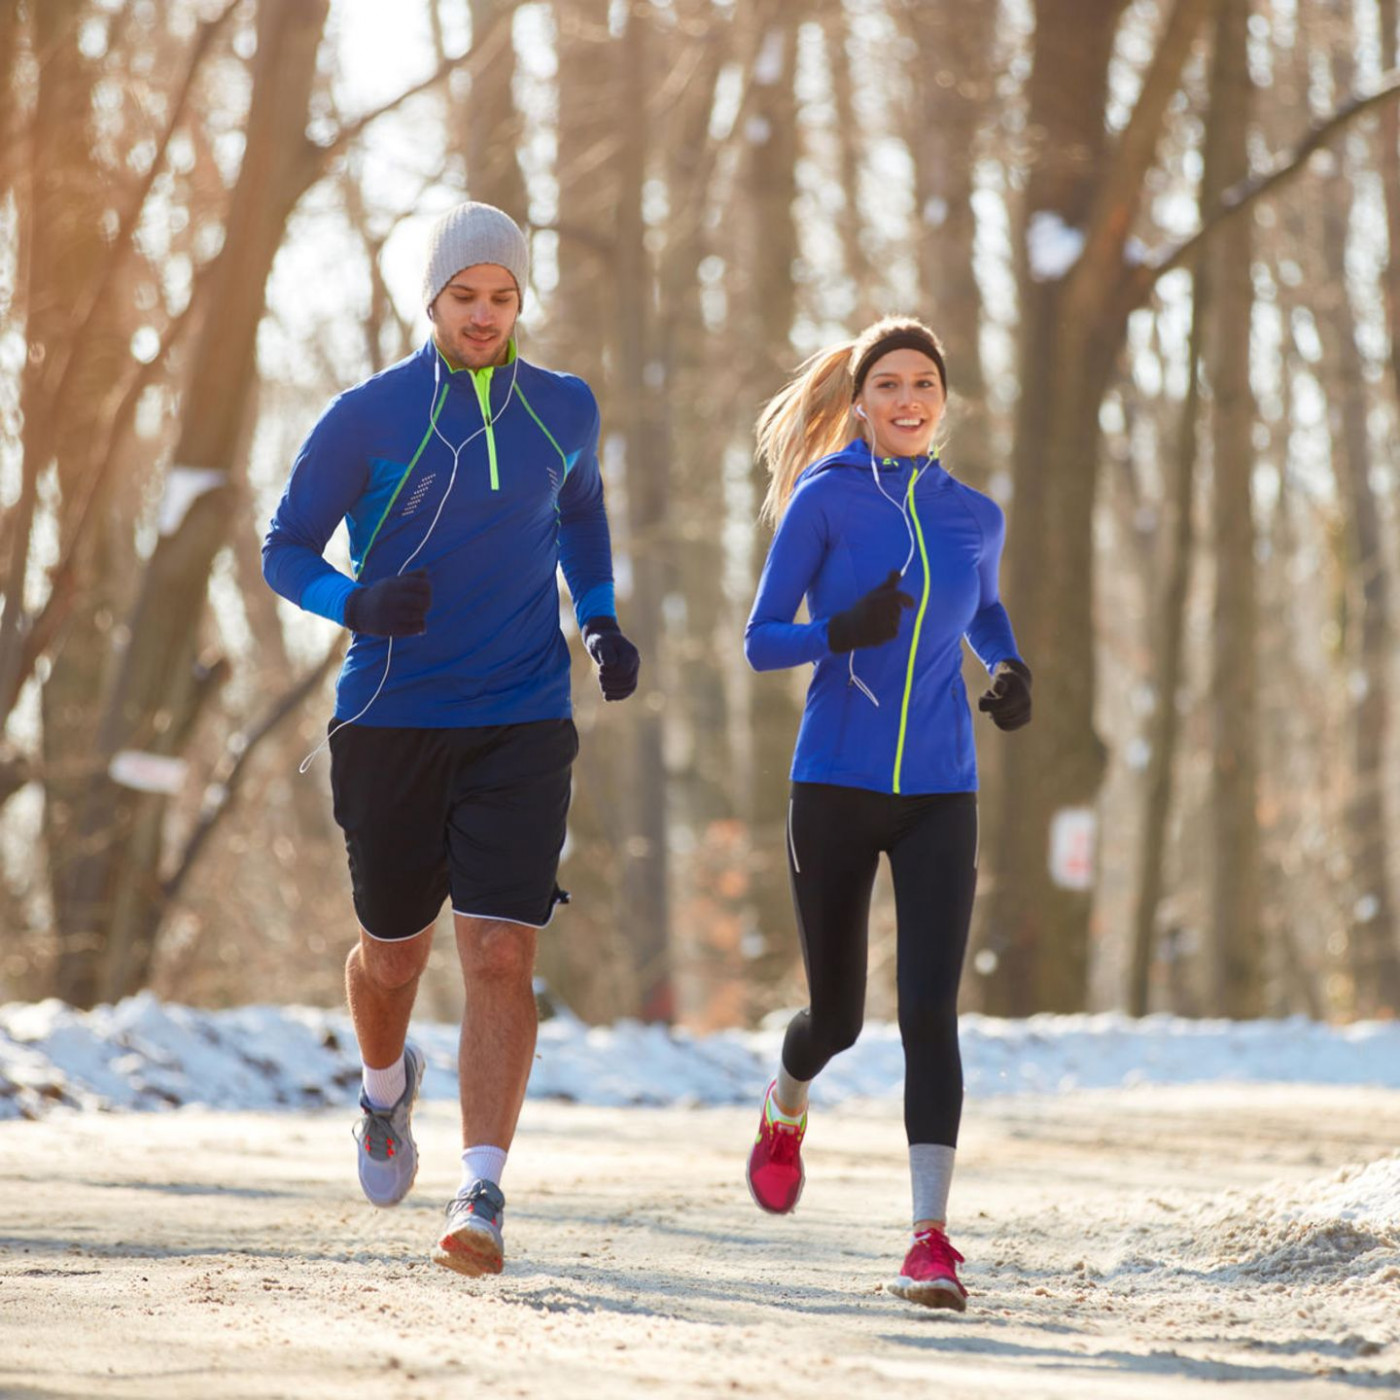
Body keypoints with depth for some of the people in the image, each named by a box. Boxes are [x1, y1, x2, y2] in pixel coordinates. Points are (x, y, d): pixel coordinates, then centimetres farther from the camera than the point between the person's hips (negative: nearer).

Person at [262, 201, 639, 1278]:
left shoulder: (565, 410, 5)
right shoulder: (368, 418, -4)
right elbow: (284, 550, 0)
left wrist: (603, 623, 12)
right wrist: (358, 605, -21)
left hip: (522, 725, 1)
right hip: (391, 726, -1)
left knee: (502, 956, -13)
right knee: (394, 955, 12)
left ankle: (483, 1195, -14)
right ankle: (389, 1089, 47)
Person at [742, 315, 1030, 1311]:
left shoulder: (975, 517, 8)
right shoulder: (824, 499, -3)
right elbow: (760, 643, -5)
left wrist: (1012, 670, 7)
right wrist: (844, 631, -24)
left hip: (940, 795, 2)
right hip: (836, 787, -2)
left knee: (930, 1012, -12)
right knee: (838, 1015, 9)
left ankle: (931, 1238, -13)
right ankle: (786, 1107, 46)